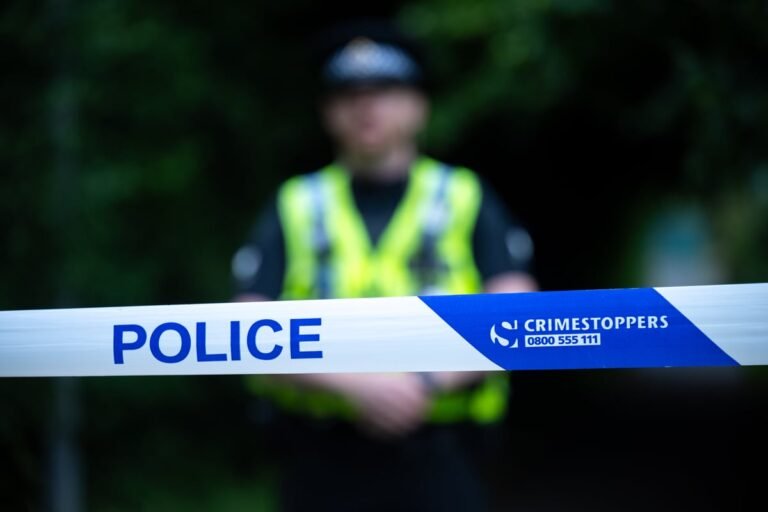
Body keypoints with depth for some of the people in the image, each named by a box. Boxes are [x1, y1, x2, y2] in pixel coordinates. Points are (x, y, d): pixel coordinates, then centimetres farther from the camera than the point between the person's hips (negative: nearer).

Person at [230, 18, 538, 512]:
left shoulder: (469, 200, 8)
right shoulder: (295, 208, 9)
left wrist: (428, 384, -16)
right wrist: (357, 384, -15)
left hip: (438, 458, -1)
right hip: (324, 464, 1)